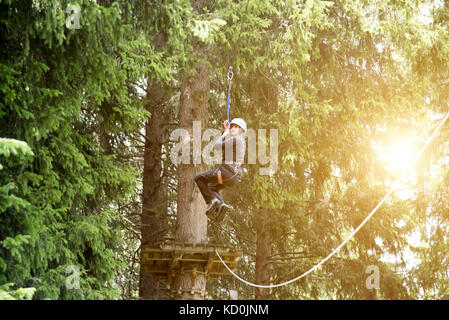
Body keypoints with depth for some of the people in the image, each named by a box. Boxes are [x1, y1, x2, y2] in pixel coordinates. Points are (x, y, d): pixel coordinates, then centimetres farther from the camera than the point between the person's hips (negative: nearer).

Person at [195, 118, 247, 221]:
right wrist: (225, 130, 23)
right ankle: (221, 204, 4)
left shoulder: (235, 139, -13)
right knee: (213, 187, 31)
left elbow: (216, 146, -6)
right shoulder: (241, 140, 16)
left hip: (227, 172, -9)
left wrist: (225, 134, 8)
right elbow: (223, 145, 32)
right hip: (236, 175, 9)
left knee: (199, 178, 6)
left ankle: (212, 200, -8)